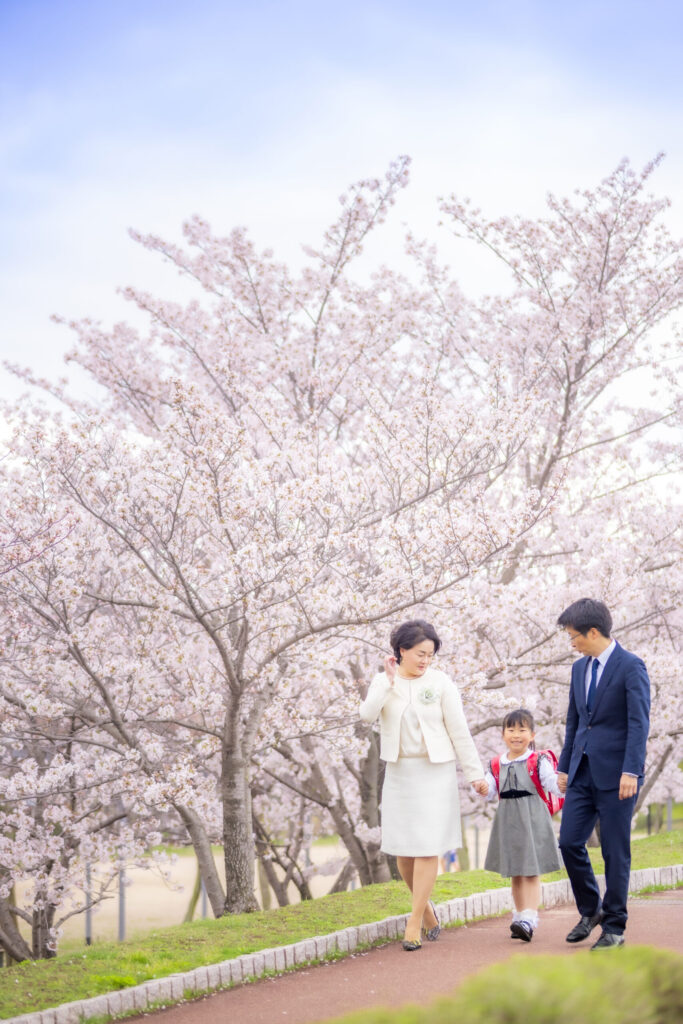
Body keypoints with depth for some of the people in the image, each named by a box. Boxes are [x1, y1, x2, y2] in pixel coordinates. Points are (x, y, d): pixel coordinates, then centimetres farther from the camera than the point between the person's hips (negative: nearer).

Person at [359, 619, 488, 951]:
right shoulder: (383, 681, 2)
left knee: (427, 847, -7)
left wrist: (475, 774, -2)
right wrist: (389, 681, -21)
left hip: (434, 771, -3)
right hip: (398, 771, 3)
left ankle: (415, 923, -3)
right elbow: (367, 714, -16)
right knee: (402, 849, 5)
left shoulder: (440, 682, -3)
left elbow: (459, 730, -2)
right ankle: (426, 906, 28)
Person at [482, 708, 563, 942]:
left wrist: (562, 783, -32)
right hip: (507, 821, 5)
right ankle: (519, 915, 24)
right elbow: (490, 791, 3)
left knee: (531, 872, -8)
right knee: (514, 874, 13)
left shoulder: (539, 762, -4)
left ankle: (528, 920, -14)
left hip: (532, 820, -5)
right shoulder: (497, 765, 8)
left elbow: (552, 783, -11)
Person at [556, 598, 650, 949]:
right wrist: (564, 766, 17)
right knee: (570, 842, 1)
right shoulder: (580, 668, 14)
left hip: (615, 774, -6)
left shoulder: (630, 666, -9)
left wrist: (630, 771, -21)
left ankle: (614, 926, 10)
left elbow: (639, 722, -14)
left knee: (615, 851, 0)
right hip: (583, 773, 6)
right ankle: (590, 910, 20)